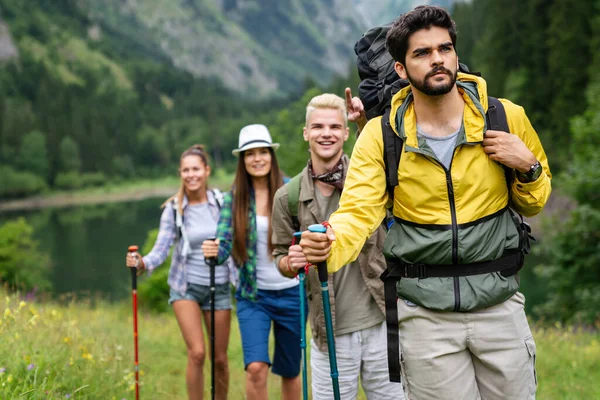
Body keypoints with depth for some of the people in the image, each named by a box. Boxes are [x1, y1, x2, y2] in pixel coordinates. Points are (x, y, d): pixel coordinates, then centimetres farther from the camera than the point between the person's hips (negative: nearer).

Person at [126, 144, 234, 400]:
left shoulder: (222, 202, -4)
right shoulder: (174, 209, -7)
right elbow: (162, 248, -13)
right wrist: (142, 263, -32)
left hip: (219, 287, 2)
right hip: (186, 286, -1)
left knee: (220, 358, 6)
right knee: (197, 353, -15)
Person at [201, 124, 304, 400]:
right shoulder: (234, 198, -2)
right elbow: (224, 242, -7)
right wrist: (214, 251, -31)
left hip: (291, 293, 0)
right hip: (253, 296, 0)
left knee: (290, 371, 13)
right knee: (256, 367, -17)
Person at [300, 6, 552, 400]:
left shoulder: (506, 118, -2)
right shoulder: (380, 135, -5)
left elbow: (534, 204, 11)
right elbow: (358, 212, -15)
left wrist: (528, 168, -11)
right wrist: (330, 244, -36)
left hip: (499, 303, 1)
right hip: (424, 312, -1)